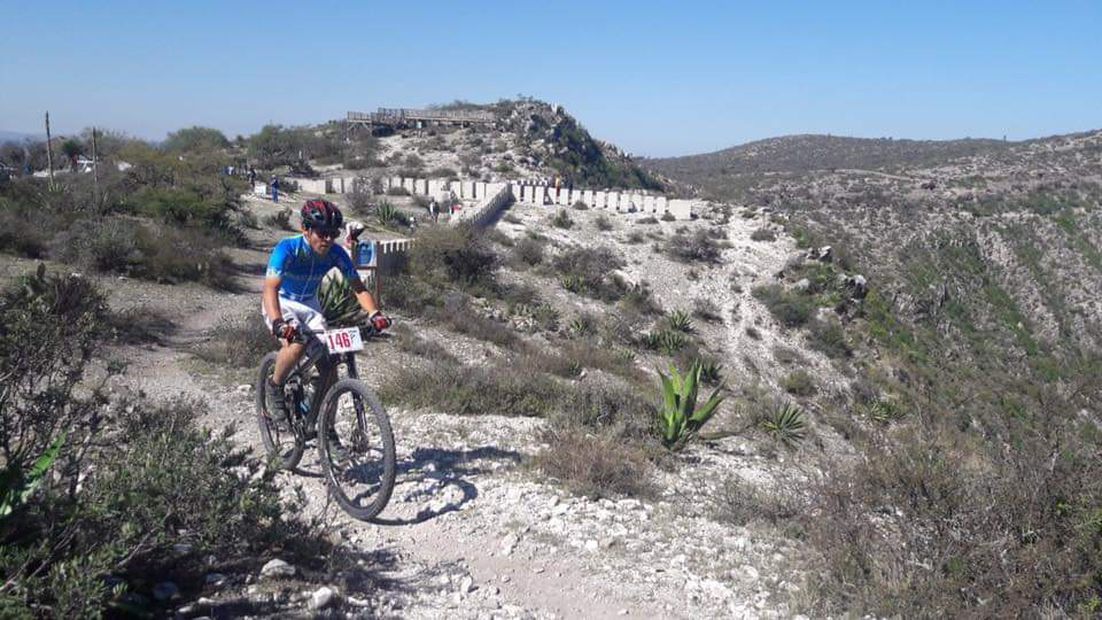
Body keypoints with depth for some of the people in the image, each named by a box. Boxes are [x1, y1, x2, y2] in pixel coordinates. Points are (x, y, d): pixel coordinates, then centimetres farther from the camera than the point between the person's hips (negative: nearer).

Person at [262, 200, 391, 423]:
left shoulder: (336, 253, -18)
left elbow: (358, 287, -17)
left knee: (329, 363, -9)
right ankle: (275, 386, -3)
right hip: (281, 303, -4)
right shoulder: (288, 249, -30)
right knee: (296, 344, -34)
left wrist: (374, 314, -36)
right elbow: (270, 288, -40)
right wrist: (278, 323, -58)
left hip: (309, 304, 4)